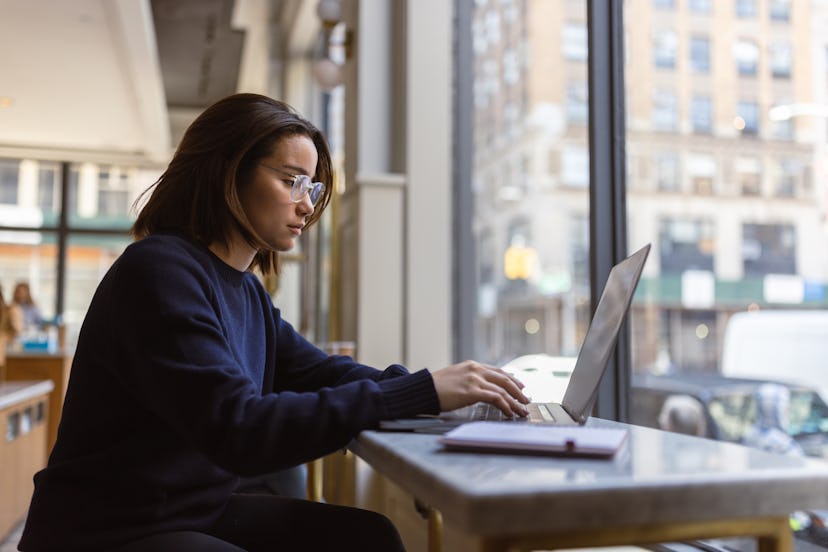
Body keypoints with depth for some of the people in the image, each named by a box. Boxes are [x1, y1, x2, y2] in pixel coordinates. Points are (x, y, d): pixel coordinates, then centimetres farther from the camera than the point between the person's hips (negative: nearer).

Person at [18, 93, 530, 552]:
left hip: (203, 509, 9)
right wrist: (420, 391, -32)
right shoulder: (157, 271, -21)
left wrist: (458, 387, -12)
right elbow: (237, 429, -31)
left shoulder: (247, 291, 8)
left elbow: (321, 373, 3)